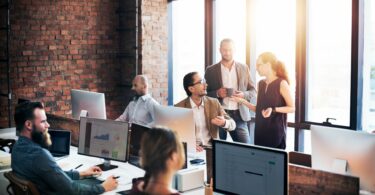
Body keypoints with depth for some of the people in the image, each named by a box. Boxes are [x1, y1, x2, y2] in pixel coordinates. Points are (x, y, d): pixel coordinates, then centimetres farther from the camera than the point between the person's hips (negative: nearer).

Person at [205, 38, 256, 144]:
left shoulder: (244, 68, 9)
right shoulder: (211, 70, 4)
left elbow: (253, 91, 11)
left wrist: (244, 94, -10)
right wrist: (217, 93, -13)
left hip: (239, 115, 1)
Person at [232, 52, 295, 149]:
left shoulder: (281, 83, -9)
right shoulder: (261, 84, 9)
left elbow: (292, 108, -8)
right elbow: (259, 108, 12)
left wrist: (274, 110, -22)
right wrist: (243, 101, 1)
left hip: (276, 131, -6)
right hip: (260, 130, 6)